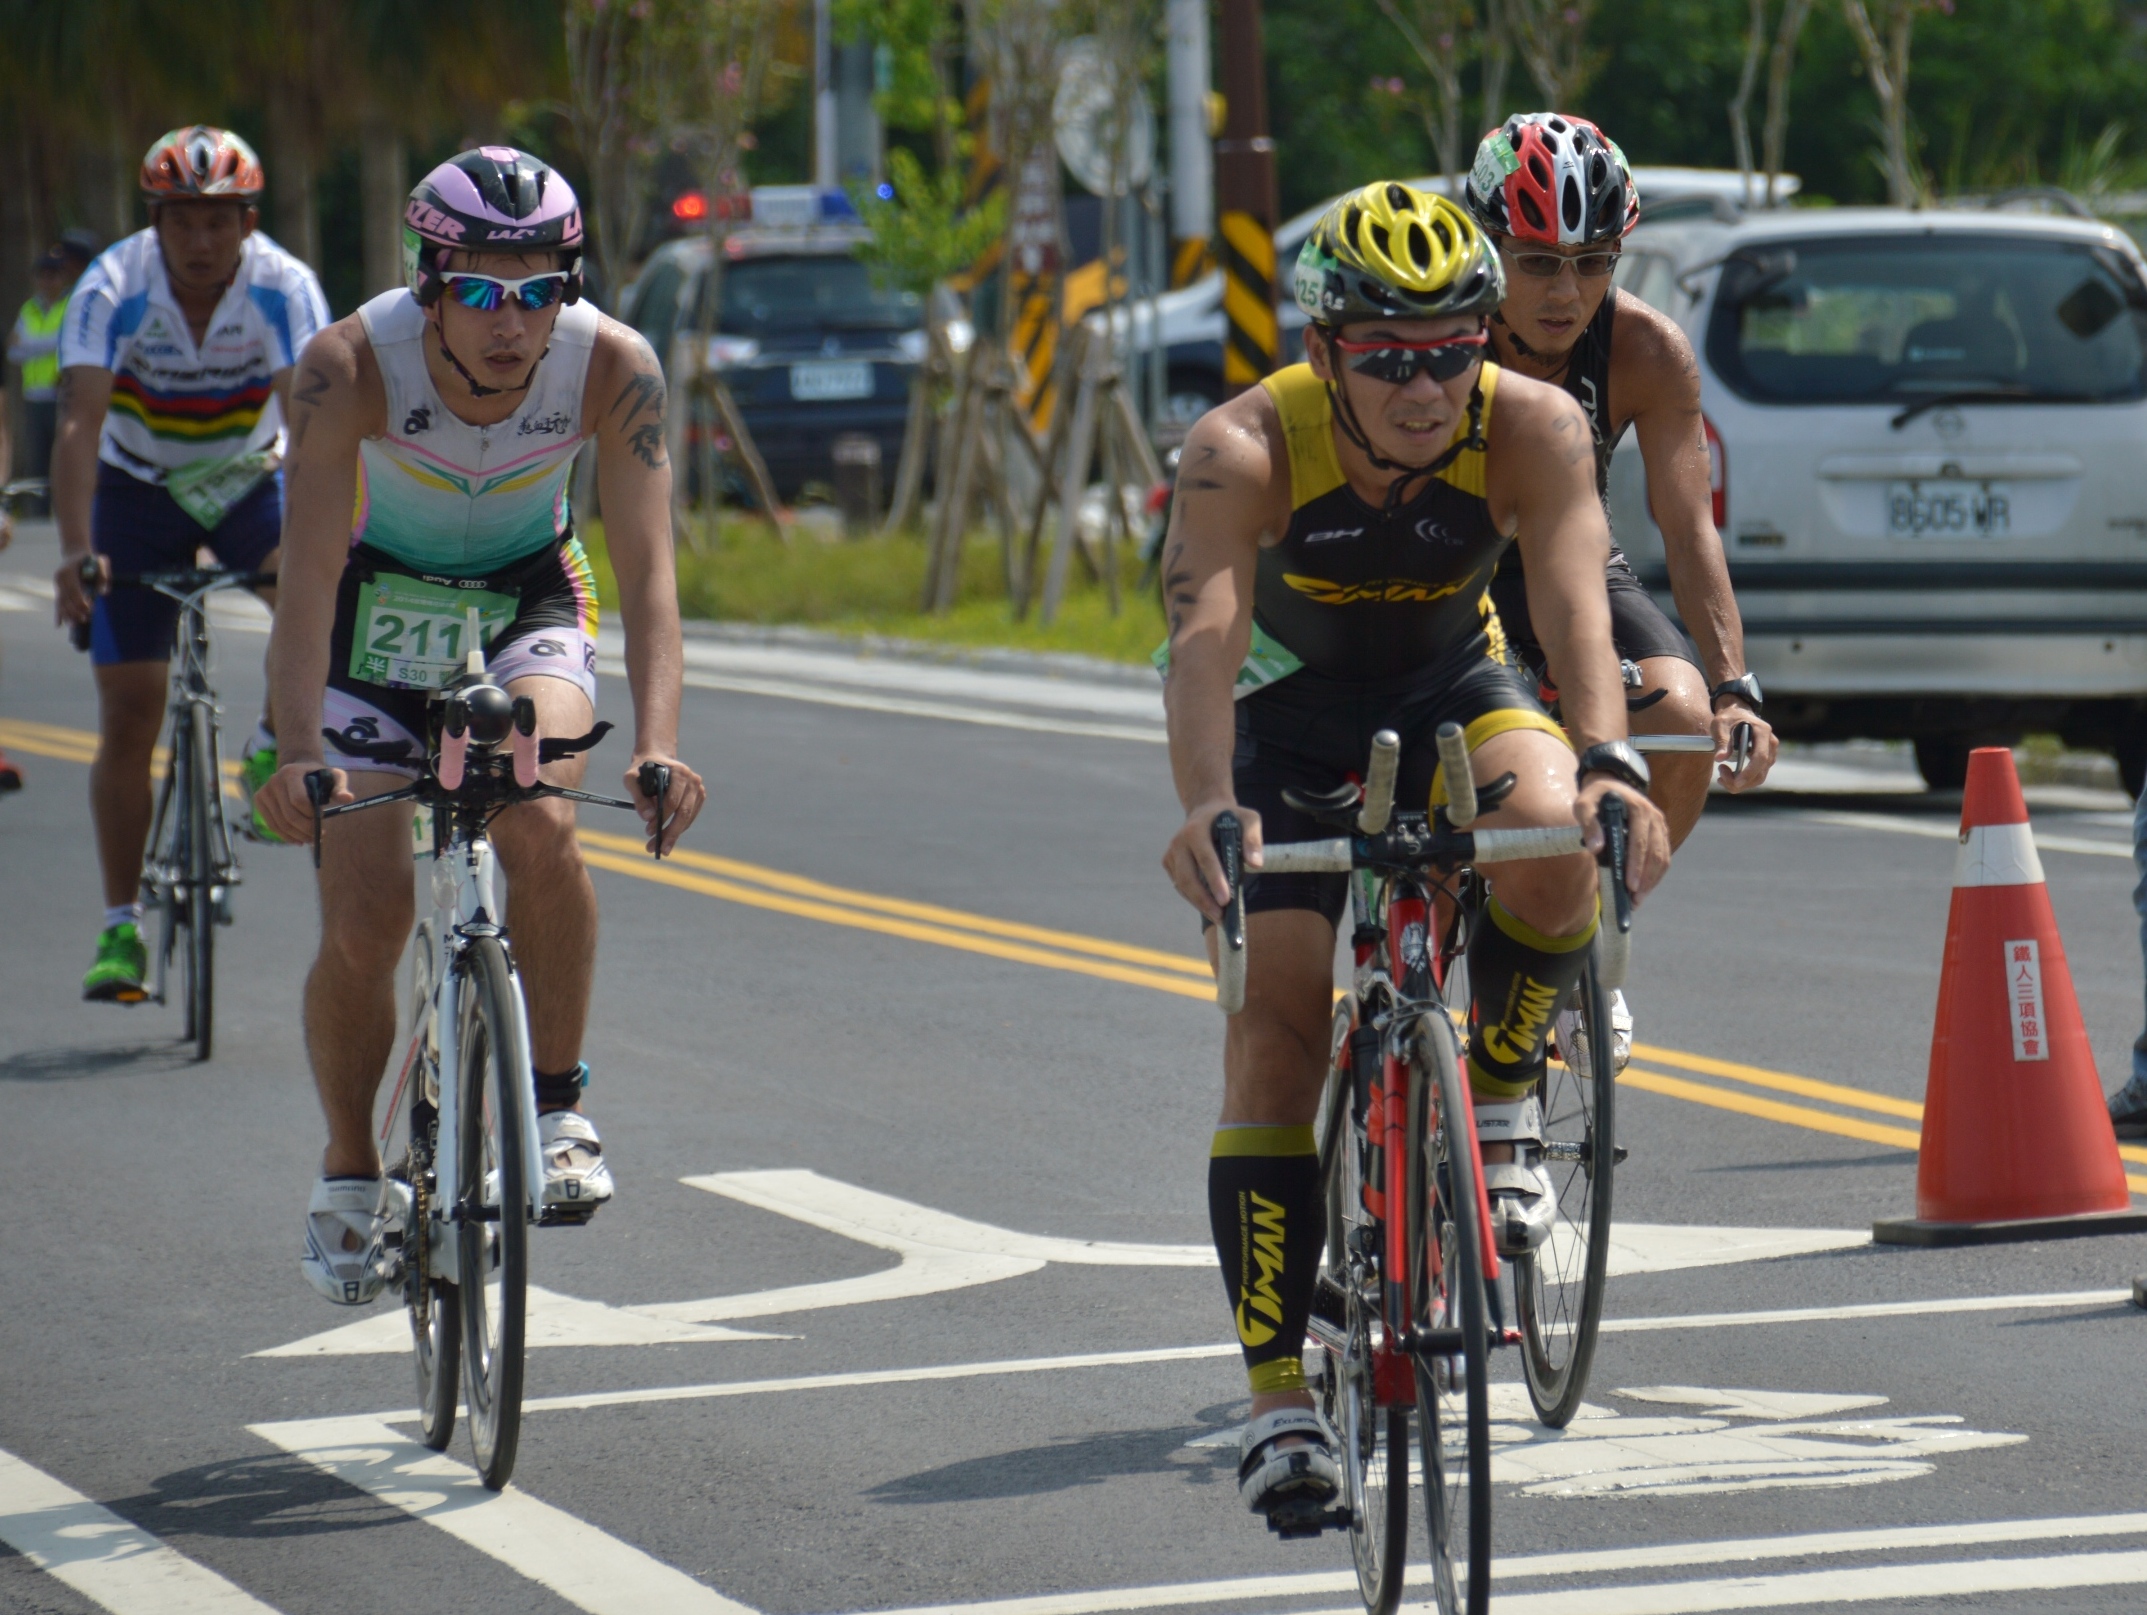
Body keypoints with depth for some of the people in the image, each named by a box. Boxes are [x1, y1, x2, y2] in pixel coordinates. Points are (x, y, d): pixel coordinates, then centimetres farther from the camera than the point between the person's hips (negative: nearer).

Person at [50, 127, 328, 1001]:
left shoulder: (284, 289, -24)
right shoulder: (112, 290, -25)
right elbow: (79, 425, -34)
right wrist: (73, 553, -46)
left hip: (249, 479, 0)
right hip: (140, 491, 0)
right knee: (128, 715, -4)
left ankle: (277, 745, -6)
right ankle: (121, 925, 5)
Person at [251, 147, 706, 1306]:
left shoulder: (613, 368, -25)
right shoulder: (353, 364, -29)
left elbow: (646, 567, -29)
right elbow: (310, 569, -33)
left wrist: (658, 743, -43)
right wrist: (298, 753, -45)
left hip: (528, 603, 0)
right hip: (378, 607, 0)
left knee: (540, 826, -29)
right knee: (364, 924, -9)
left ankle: (557, 1109, -11)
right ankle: (351, 1177, 16)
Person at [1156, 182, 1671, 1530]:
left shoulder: (1532, 426, -27)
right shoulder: (1246, 450, -30)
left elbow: (1577, 601, -41)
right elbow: (1205, 635, -44)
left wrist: (1610, 763, -60)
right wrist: (1208, 804, -62)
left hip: (1455, 685, 1)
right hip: (1292, 709, -1)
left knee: (1551, 837, -33)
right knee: (1277, 1024, -14)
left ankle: (1500, 1102, -5)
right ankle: (1280, 1394, -7)